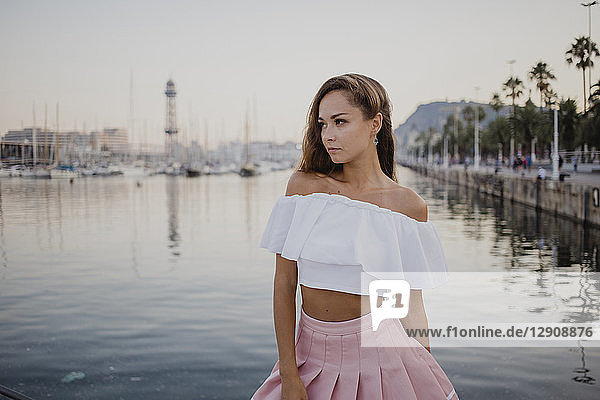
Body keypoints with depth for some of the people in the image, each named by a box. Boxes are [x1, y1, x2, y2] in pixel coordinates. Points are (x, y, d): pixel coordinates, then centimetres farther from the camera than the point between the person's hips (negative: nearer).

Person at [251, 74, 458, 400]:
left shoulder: (409, 205, -6)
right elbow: (284, 283, -6)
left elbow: (412, 305, 1)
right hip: (313, 357, 1)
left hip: (379, 355, -1)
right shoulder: (304, 186, -6)